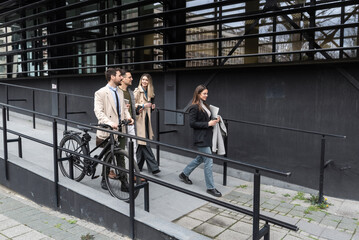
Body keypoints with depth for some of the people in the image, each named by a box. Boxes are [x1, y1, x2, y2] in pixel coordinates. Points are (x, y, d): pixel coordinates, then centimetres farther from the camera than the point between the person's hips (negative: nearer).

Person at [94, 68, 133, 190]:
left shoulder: (120, 92, 15)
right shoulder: (101, 93, -8)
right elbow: (98, 111, -15)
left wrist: (128, 117, 0)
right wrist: (110, 123, -29)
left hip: (121, 130, 6)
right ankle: (104, 180, 25)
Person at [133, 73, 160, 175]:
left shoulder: (149, 93, 17)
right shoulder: (137, 91, -6)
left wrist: (151, 107, 7)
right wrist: (143, 105, -19)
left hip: (146, 119, 7)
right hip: (139, 119, -7)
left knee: (142, 144, 10)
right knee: (144, 144, -8)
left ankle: (138, 166, 22)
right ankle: (153, 167, -6)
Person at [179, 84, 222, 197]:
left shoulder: (205, 105, 12)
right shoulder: (194, 107, -14)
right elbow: (192, 123, -18)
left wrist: (214, 120, 2)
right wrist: (208, 124, -19)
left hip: (207, 137, 10)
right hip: (201, 138, -9)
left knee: (200, 158, 21)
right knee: (209, 161, -5)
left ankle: (184, 174, 39)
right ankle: (210, 188, 7)